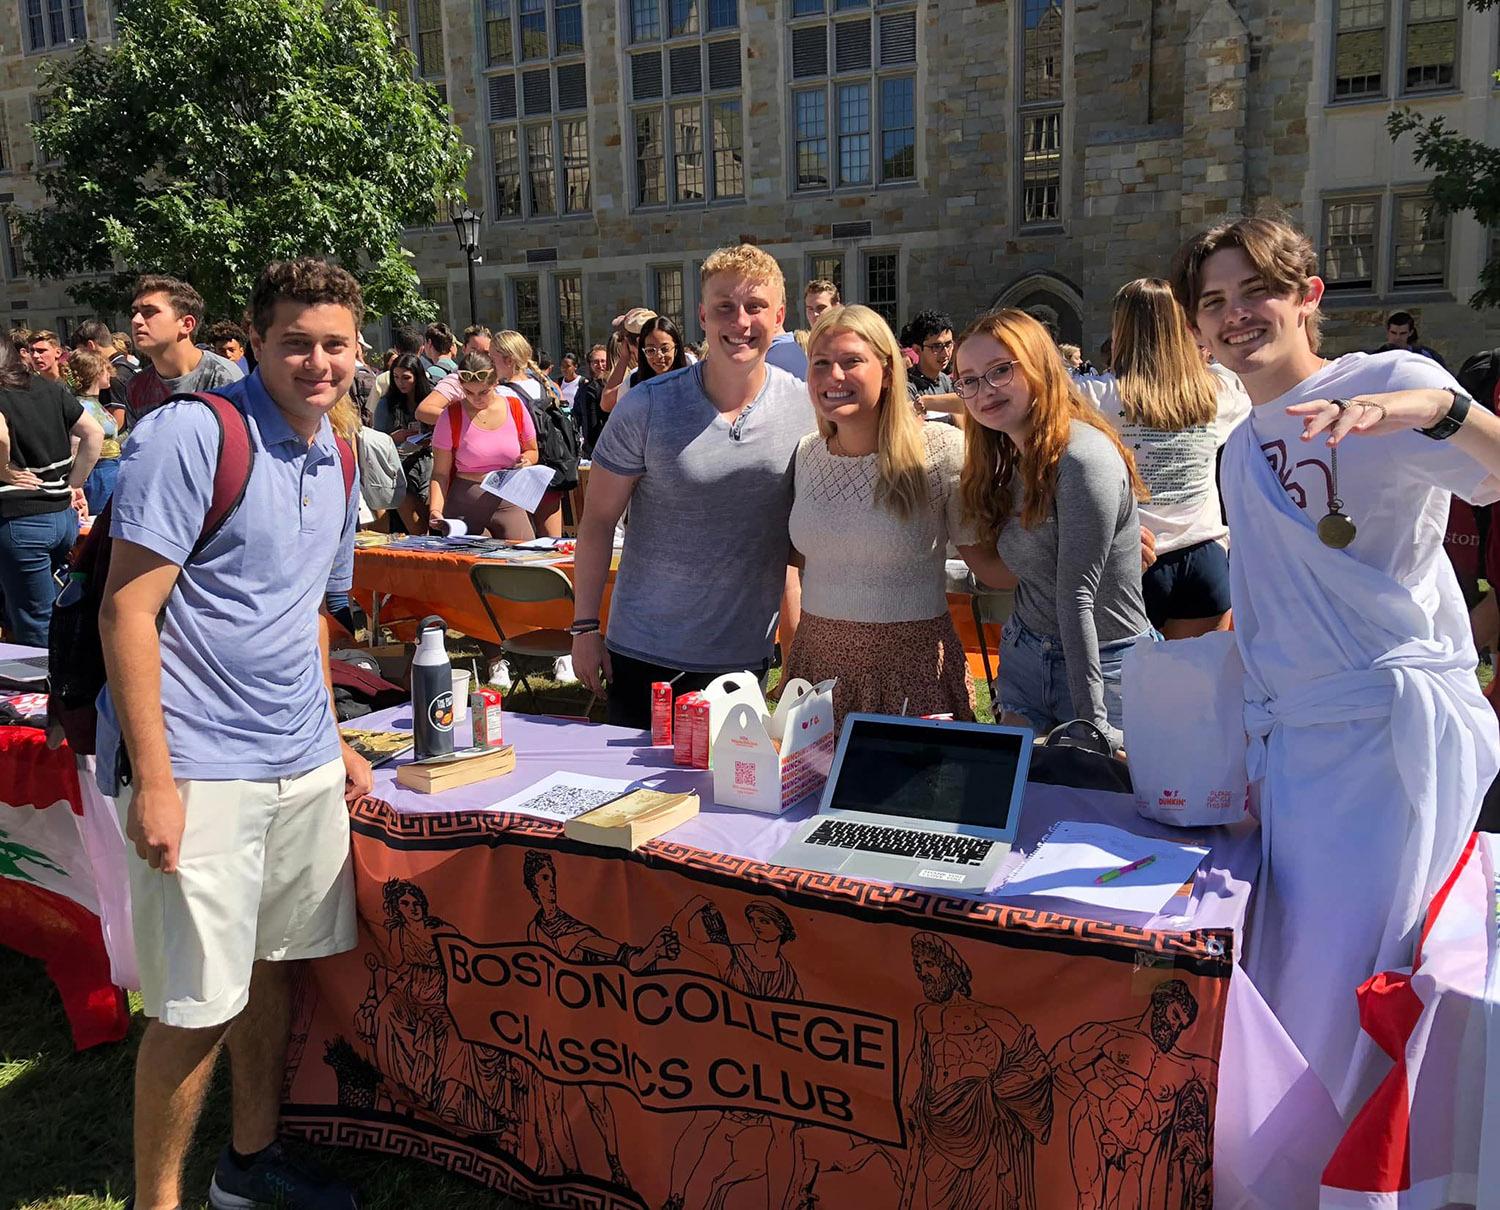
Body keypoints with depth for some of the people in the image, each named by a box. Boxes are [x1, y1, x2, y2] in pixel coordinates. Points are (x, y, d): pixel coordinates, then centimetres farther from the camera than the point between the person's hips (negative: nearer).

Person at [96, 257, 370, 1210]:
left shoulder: (336, 460, 11)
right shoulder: (192, 434, -12)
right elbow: (128, 608, -15)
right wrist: (153, 777, -18)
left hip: (303, 766, 7)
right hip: (201, 770, -7)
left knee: (276, 968, 17)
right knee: (198, 1007, 0)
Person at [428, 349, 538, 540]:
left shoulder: (515, 407, 2)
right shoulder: (451, 417, -3)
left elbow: (532, 451, 17)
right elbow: (440, 473, -1)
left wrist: (525, 460, -6)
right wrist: (435, 509, -17)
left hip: (507, 503, 2)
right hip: (464, 506, -1)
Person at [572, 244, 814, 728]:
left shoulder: (805, 409, -4)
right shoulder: (647, 407, -11)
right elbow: (598, 519, -3)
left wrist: (800, 642, 6)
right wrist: (585, 626, -5)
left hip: (746, 657, 2)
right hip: (644, 652, -2)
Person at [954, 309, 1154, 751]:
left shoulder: (1084, 458, -22)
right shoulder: (1010, 462, 5)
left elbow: (1077, 596, -25)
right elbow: (1009, 574, 4)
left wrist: (1093, 720, -22)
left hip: (1103, 665, -7)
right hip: (1025, 659, 8)